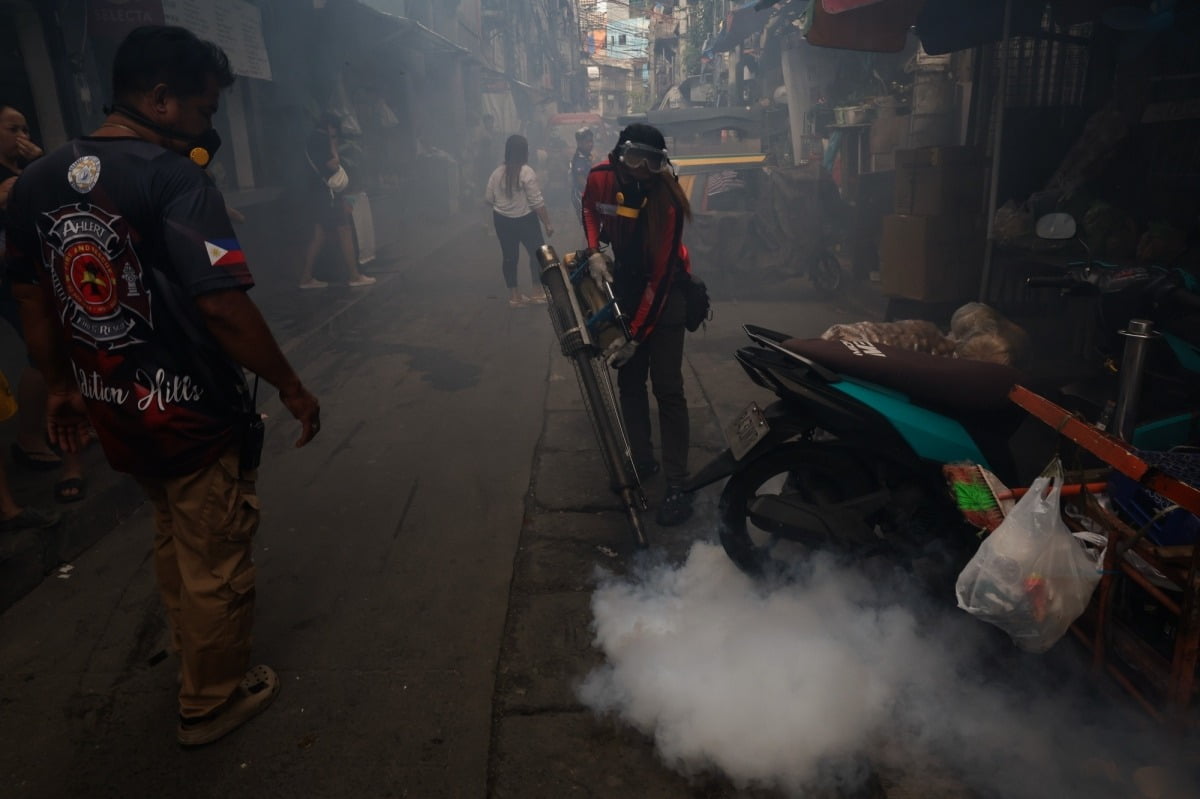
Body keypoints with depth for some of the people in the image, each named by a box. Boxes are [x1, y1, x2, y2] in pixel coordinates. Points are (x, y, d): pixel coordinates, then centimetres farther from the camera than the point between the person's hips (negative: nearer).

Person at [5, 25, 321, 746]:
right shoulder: (175, 179, -21)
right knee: (216, 565, 13)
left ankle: (193, 655, 50)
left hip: (113, 415, 8)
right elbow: (222, 306, -26)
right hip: (197, 418, -7)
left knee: (175, 542, 29)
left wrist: (63, 385, 21)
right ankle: (212, 701, 32)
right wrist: (292, 388, -15)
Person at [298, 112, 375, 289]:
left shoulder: (312, 139, 17)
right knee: (345, 232, -3)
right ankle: (354, 276, 1)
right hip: (327, 195, -9)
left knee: (318, 236, 10)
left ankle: (306, 278, 10)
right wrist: (333, 145, -8)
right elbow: (333, 165, -16)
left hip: (317, 194, 9)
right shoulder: (321, 139, -12)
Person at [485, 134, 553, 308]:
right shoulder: (527, 172, -15)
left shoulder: (497, 173, 2)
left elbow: (488, 198, 8)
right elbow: (537, 202, -17)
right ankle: (538, 292, 13)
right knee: (538, 252, 10)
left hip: (501, 220, 6)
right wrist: (547, 223, -10)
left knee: (509, 256, 10)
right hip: (524, 220, -5)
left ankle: (514, 295, 15)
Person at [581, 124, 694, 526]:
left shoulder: (666, 199, -26)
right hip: (624, 283, 5)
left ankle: (677, 485, -4)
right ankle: (642, 459, 25)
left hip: (664, 291, -5)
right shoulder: (600, 177, -12)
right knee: (629, 378, 10)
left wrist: (636, 336, -26)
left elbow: (660, 275, -26)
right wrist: (594, 253, -6)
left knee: (666, 387, -9)